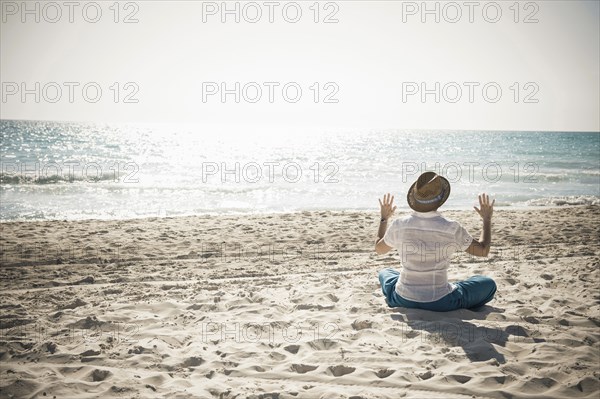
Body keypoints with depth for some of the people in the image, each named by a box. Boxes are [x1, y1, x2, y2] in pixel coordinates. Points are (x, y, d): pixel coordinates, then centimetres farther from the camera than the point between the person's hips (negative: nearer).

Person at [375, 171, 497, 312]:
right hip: (441, 303, -2)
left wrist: (384, 218, 24)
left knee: (384, 273, 36)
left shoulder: (399, 226, -10)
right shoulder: (452, 228, -16)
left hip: (403, 300, 2)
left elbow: (379, 249, 11)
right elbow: (484, 250, -1)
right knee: (489, 284, 20)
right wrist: (487, 219, 13)